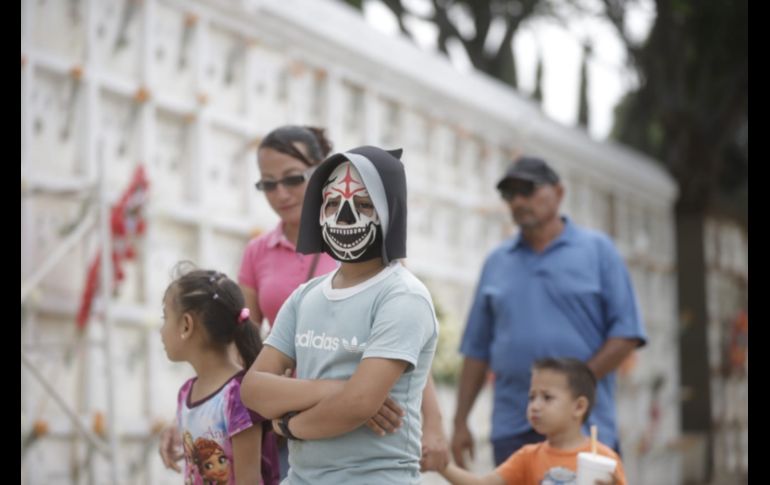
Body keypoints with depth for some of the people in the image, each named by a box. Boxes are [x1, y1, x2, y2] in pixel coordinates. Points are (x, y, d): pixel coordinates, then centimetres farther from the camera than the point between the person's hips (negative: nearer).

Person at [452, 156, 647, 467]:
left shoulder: (597, 249, 5)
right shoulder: (496, 262, 14)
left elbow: (627, 334, -2)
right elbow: (477, 349, 15)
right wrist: (460, 422, 8)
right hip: (512, 428, 3)